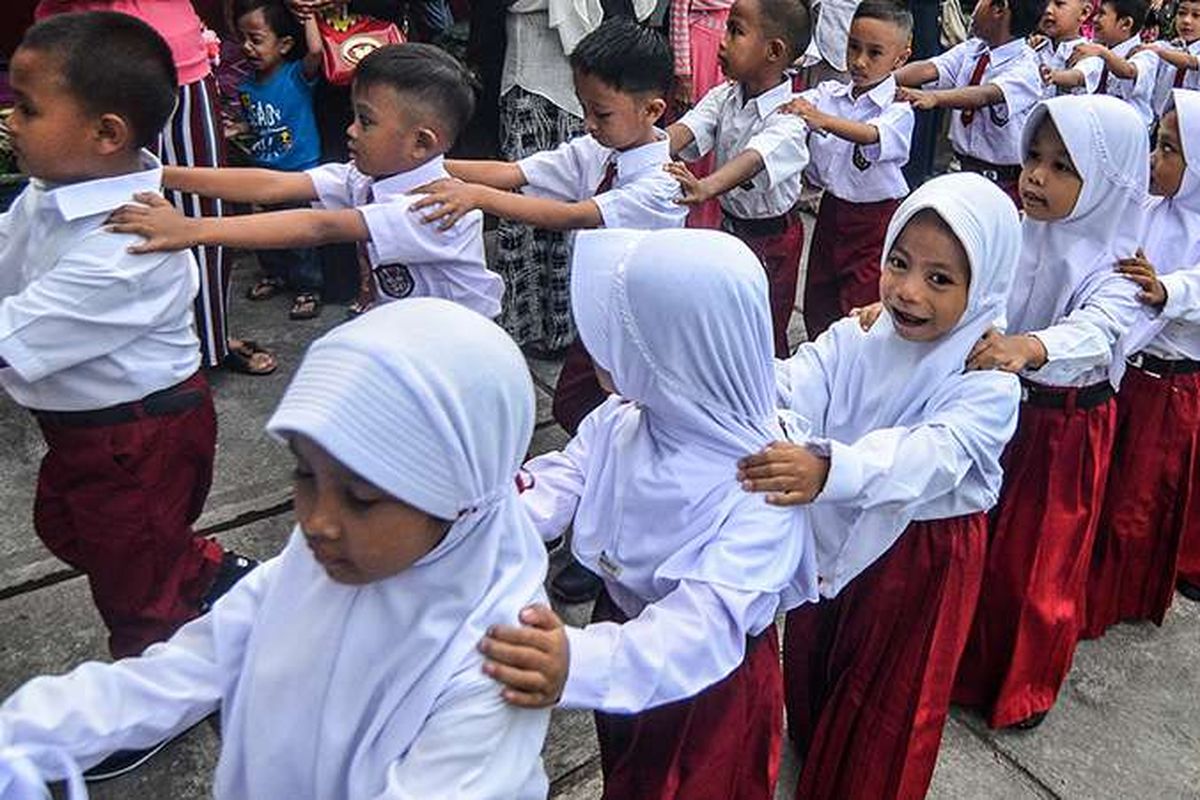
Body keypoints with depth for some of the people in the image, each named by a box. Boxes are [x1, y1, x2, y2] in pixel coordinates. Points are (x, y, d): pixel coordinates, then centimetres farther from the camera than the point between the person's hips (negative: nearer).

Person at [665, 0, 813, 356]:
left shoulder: (788, 119, -25)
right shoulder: (724, 97, -5)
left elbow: (753, 160, -42)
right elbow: (686, 130, -20)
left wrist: (707, 187, -62)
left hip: (770, 237, -6)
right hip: (730, 225, 6)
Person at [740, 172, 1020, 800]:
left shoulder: (988, 383, -23)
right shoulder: (854, 340, -11)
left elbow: (929, 456, -41)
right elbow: (791, 387, -26)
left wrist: (827, 470, -60)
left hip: (923, 556, -4)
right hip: (836, 534, 4)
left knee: (889, 696, 18)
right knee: (812, 661, 27)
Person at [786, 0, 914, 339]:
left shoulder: (898, 110, -15)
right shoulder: (829, 94, 1)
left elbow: (873, 135, -35)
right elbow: (792, 103, -9)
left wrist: (823, 120, -51)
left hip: (875, 220, -5)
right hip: (831, 210, 6)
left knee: (861, 311, 0)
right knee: (817, 304, 18)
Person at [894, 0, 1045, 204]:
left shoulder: (1025, 66, -17)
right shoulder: (971, 49, 2)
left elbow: (986, 94, -36)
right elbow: (929, 69, -13)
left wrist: (933, 97, -53)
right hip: (962, 168, 6)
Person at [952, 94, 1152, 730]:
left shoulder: (1116, 267, -16)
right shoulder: (1010, 233, -5)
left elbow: (1096, 331, -35)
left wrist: (1028, 347, -56)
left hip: (1065, 427, -3)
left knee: (1039, 561, 12)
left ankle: (1023, 686, 38)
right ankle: (962, 660, 43)